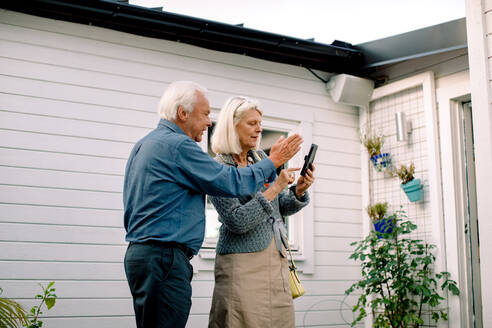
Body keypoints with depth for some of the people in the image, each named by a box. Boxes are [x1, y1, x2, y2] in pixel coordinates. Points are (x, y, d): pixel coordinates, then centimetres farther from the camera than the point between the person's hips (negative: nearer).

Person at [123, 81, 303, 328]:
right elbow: (230, 183, -13)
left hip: (139, 251, 10)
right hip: (165, 257, -10)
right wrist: (273, 161, -2)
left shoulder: (144, 145, 19)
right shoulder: (177, 145, -13)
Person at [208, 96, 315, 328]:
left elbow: (282, 208, 16)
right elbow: (237, 222, -19)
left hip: (276, 258, 7)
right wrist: (274, 188, -21)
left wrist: (298, 191, -4)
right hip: (243, 263, -6)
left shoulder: (261, 158, 11)